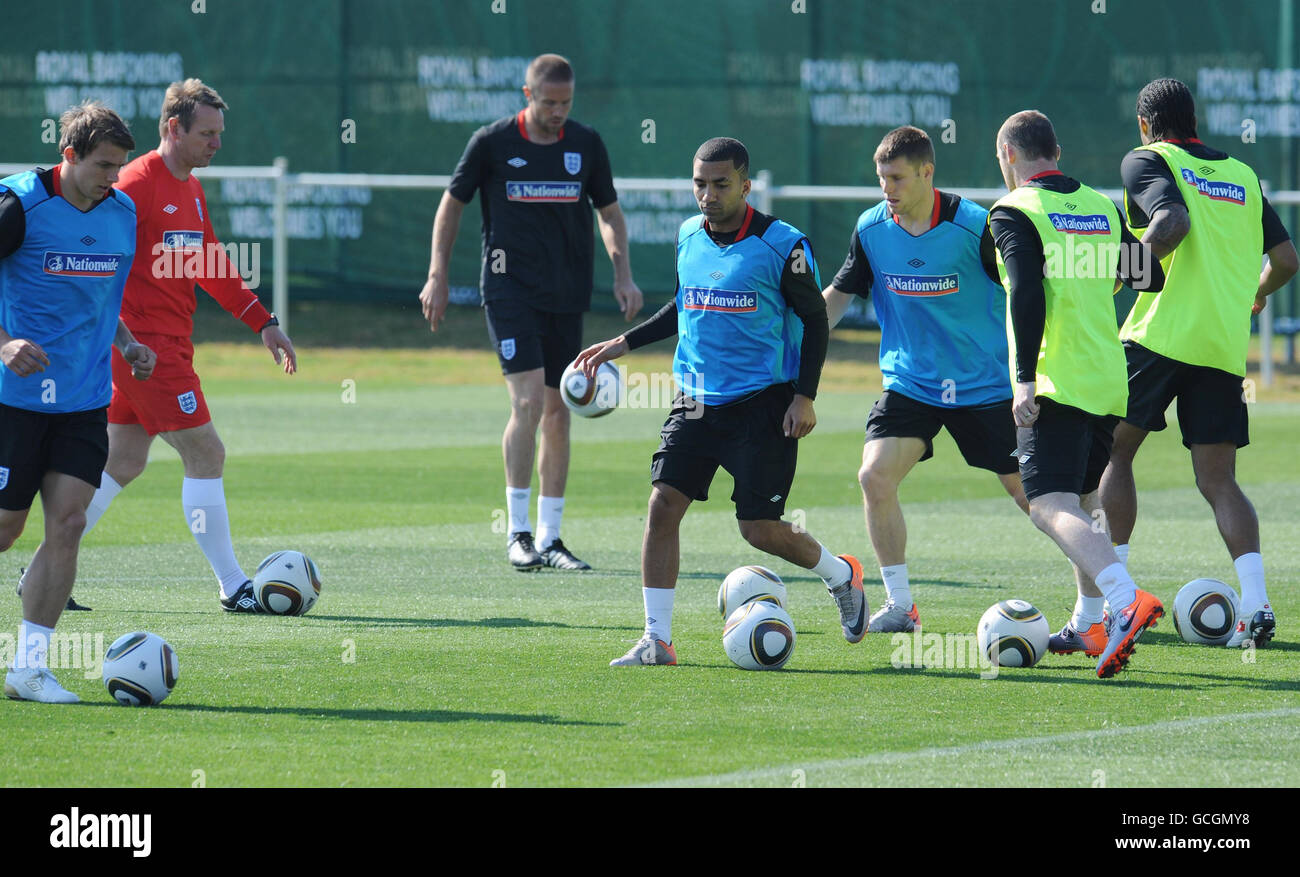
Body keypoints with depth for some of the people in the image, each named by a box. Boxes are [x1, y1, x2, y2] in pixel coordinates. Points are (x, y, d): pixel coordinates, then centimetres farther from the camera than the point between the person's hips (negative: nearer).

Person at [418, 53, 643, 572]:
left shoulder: (586, 145, 5)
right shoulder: (492, 142, -3)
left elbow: (609, 211, 16)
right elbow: (453, 203, 6)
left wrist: (623, 275, 3)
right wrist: (437, 276, 1)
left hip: (567, 296, 4)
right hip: (510, 289, -4)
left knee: (558, 412, 5)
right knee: (529, 399, -17)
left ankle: (549, 538, 12)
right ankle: (518, 533, -12)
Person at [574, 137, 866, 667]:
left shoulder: (781, 245, -10)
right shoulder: (688, 237, 7)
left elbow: (814, 319, -4)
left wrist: (805, 396, -12)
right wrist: (626, 343, 18)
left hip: (762, 403, -5)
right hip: (697, 399, 5)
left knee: (760, 529, -6)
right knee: (663, 504, -9)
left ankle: (842, 576, 24)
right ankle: (656, 639, -4)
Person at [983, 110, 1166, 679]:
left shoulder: (1014, 212, -5)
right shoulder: (1100, 207, 15)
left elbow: (1027, 294, -18)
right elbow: (1152, 278, 20)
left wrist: (1024, 380, -20)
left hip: (1056, 384, -7)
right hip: (1108, 381, 7)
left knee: (1051, 507, -17)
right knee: (1082, 503, 22)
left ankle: (1128, 602, -38)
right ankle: (1088, 626, 25)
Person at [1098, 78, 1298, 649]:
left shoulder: (1147, 161, 2)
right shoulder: (1242, 177, 18)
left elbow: (1173, 221, -17)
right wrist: (1253, 296, 37)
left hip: (1162, 335, -5)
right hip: (1226, 347, 5)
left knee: (1112, 453, 9)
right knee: (1218, 481, 5)